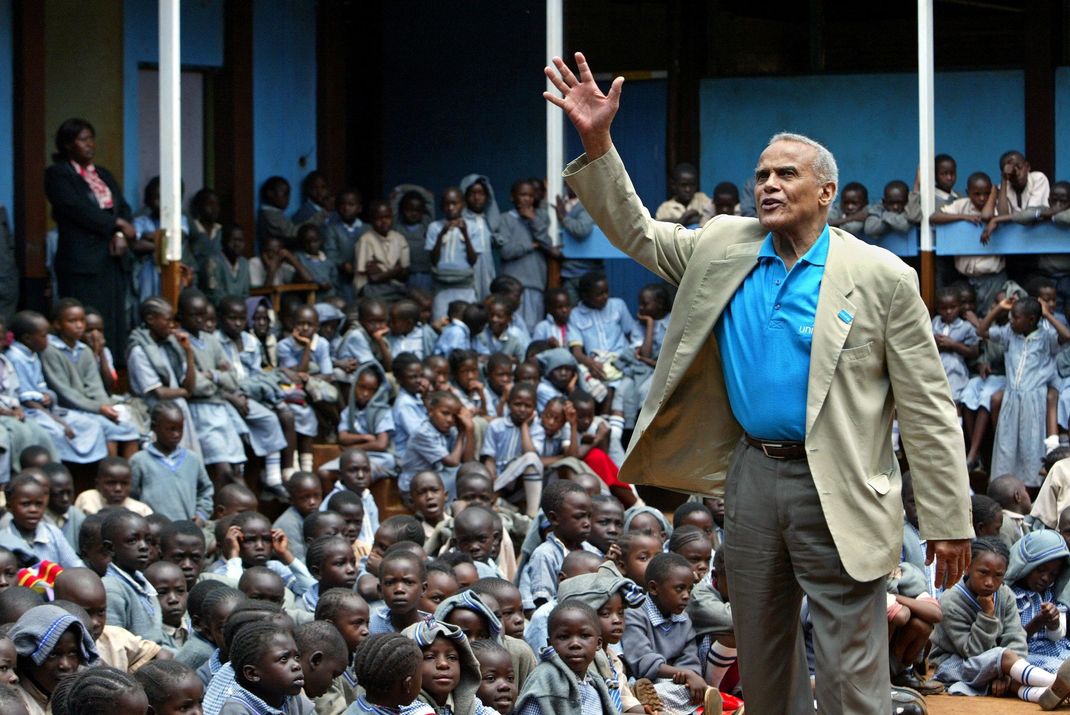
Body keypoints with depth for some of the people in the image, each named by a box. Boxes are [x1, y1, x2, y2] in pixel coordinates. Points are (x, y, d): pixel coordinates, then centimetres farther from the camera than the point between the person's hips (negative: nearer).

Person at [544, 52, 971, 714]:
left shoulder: (881, 277, -7)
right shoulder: (725, 248, 7)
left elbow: (928, 408, -7)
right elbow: (635, 231, 14)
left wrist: (948, 523, -9)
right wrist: (597, 143, -2)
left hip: (835, 492, -5)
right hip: (753, 476, 5)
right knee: (761, 656, 16)